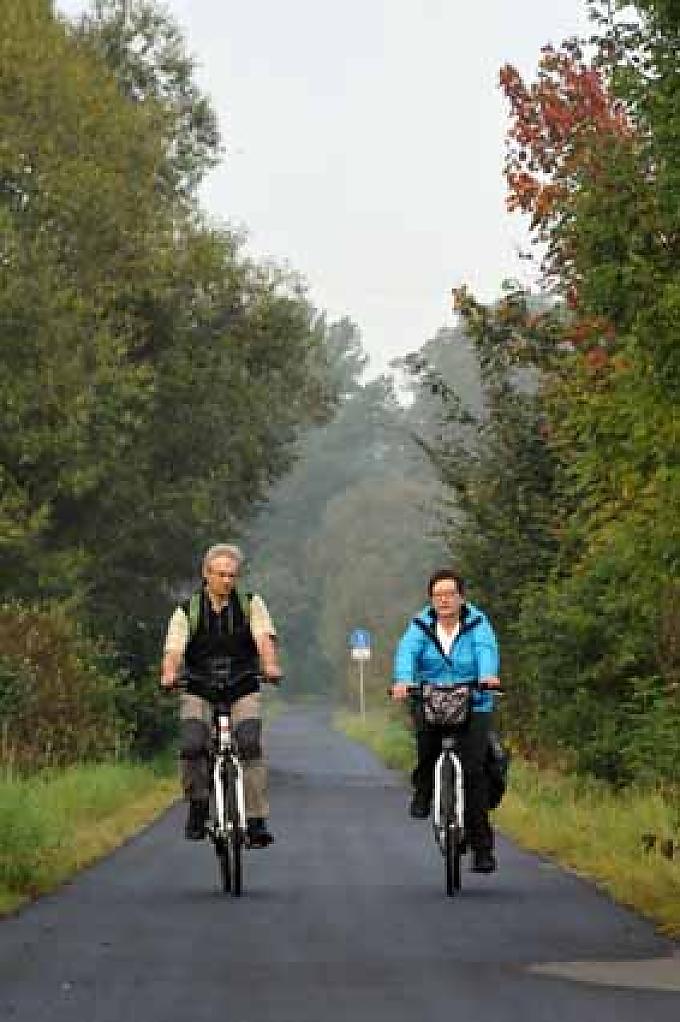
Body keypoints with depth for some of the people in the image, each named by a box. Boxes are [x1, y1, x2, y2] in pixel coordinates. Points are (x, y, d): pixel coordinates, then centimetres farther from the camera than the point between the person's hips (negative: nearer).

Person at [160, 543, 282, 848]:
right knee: (192, 746, -24)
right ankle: (198, 806, -2)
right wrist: (169, 674, -36)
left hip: (242, 693, 0)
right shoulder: (187, 611, 0)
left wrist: (270, 665, -36)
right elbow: (174, 651, -13)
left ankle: (256, 821, -17)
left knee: (250, 746, -21)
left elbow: (264, 639, -14)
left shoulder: (251, 605, 1)